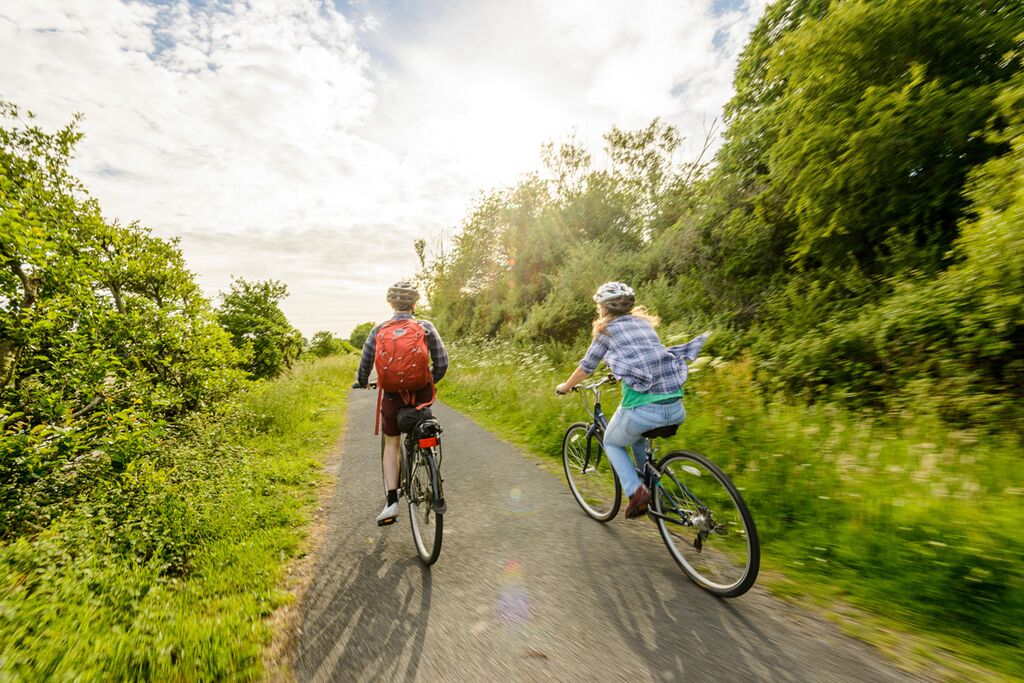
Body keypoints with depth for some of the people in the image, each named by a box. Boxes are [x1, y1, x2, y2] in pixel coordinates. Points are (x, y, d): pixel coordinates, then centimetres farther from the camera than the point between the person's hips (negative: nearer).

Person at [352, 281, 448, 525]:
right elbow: (441, 364, -3)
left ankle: (392, 502, 14)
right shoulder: (426, 328, -4)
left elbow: (365, 363, 5)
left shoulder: (379, 330, -1)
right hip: (421, 393, 0)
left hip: (393, 395, 1)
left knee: (391, 445, 16)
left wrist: (361, 383, 26)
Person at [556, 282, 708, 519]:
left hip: (643, 407, -6)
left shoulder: (607, 329, 5)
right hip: (676, 407, 6)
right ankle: (652, 489, 32)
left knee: (612, 443, 23)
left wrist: (565, 387, 28)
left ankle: (636, 492, 5)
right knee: (638, 437, 35)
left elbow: (586, 367, 11)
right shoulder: (644, 322, 20)